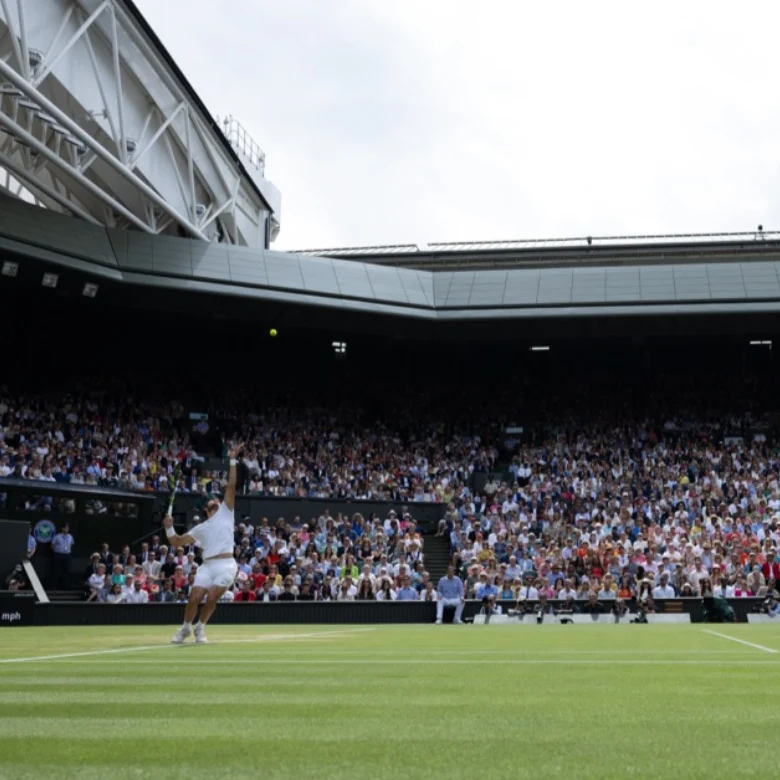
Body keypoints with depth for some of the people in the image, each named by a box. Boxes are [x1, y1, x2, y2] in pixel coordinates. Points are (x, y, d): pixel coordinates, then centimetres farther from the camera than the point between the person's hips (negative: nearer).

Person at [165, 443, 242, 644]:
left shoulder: (225, 513, 14)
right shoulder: (200, 529, 21)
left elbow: (231, 486, 5)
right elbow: (176, 542, 22)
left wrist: (233, 460, -1)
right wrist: (169, 528, 3)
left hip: (226, 565, -3)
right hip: (207, 566, 3)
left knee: (211, 599, -11)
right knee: (194, 599, -8)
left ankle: (200, 629, 13)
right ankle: (185, 628, 17)